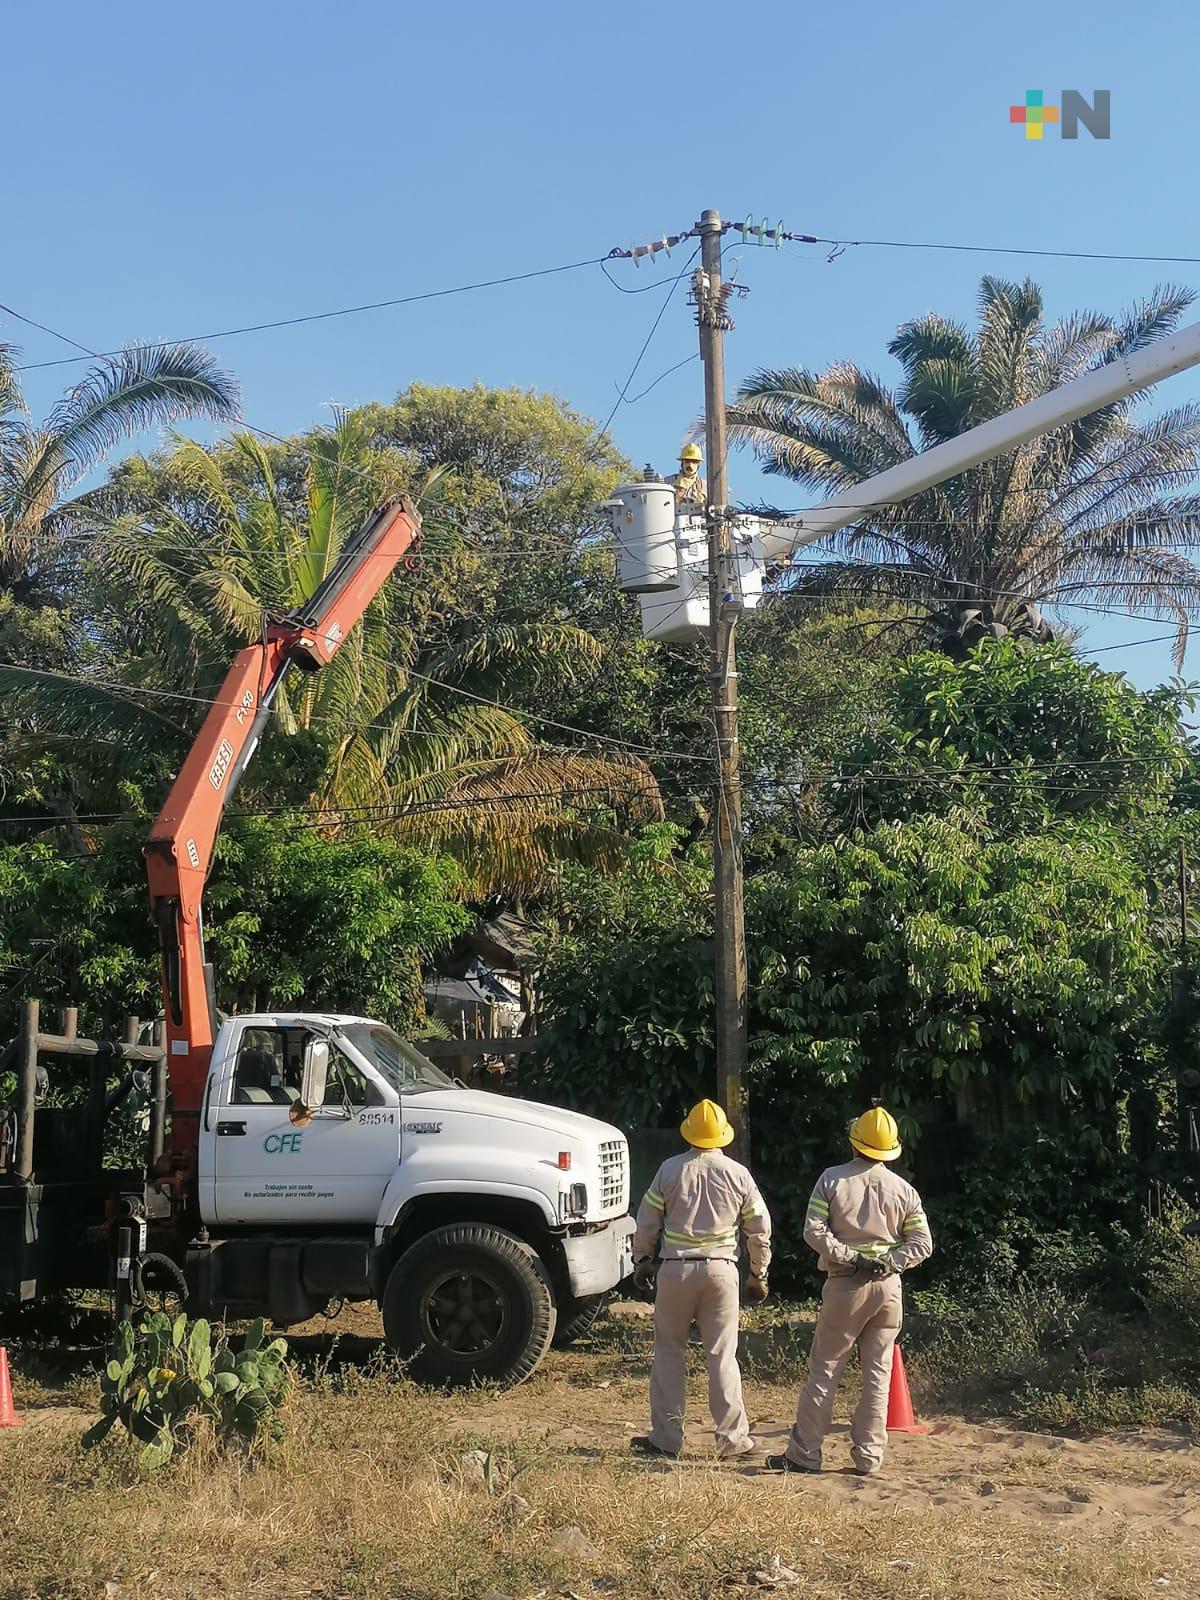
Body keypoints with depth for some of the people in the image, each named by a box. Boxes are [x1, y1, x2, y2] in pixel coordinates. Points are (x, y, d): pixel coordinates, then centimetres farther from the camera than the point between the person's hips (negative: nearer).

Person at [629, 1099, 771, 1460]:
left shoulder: (670, 1169, -4)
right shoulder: (738, 1174, -1)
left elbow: (647, 1221, 1)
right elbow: (760, 1230, 5)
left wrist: (642, 1260, 16)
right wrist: (758, 1275, 16)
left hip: (675, 1269, -1)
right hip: (720, 1270, 1)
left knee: (669, 1354, 9)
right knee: (722, 1356, 8)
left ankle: (665, 1438, 12)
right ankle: (734, 1438, 12)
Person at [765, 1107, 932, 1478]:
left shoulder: (832, 1179, -4)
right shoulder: (903, 1189, 3)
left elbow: (814, 1231, -11)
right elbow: (922, 1244, 1)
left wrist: (848, 1257, -8)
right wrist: (886, 1262, -5)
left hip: (844, 1284, -2)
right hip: (888, 1287, 2)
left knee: (824, 1370, 3)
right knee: (878, 1374, 9)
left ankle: (804, 1453, 5)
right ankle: (868, 1458, 12)